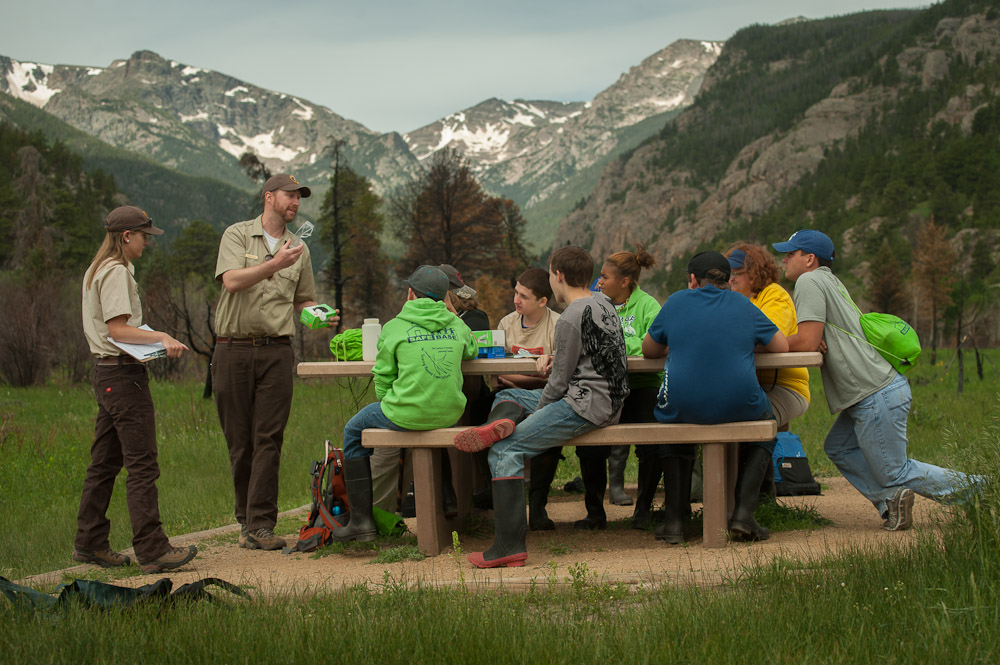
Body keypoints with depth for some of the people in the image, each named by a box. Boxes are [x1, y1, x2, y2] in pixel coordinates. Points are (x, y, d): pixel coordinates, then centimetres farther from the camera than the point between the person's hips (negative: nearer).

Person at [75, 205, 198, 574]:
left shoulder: (96, 270, 19)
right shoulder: (116, 272, -12)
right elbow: (117, 328, -19)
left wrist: (151, 339, 19)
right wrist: (160, 336, -26)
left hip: (106, 373, 11)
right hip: (123, 374, -11)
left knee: (104, 463, 13)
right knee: (142, 464, -11)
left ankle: (90, 543, 18)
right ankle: (152, 550, -12)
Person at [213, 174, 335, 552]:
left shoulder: (299, 249, 15)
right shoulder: (237, 235, 4)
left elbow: (304, 300, 23)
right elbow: (232, 281, -13)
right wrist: (274, 264, -22)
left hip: (276, 352, 2)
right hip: (233, 350, -2)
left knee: (268, 440, -7)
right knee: (239, 441, 3)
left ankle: (260, 525, -8)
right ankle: (246, 518, 15)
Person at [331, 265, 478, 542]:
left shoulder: (394, 328, -4)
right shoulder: (456, 324, 7)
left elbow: (383, 379, 0)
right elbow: (471, 351, 29)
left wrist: (389, 405, 16)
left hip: (408, 415, -5)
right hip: (450, 414, 5)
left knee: (354, 432, 21)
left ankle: (362, 519, 16)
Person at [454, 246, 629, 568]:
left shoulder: (570, 319, -17)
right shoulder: (603, 303, 12)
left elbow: (559, 382, -14)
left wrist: (537, 411, 1)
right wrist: (554, 359, 10)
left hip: (586, 405, -10)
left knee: (506, 451, -17)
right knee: (508, 396, 20)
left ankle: (510, 545, -21)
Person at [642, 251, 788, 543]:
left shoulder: (676, 302, 9)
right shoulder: (744, 306, 10)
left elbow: (649, 350, 19)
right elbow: (781, 346, 19)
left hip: (683, 407, 0)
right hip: (739, 406, 0)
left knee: (671, 421, 36)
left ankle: (674, 520, 26)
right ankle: (743, 513, 16)